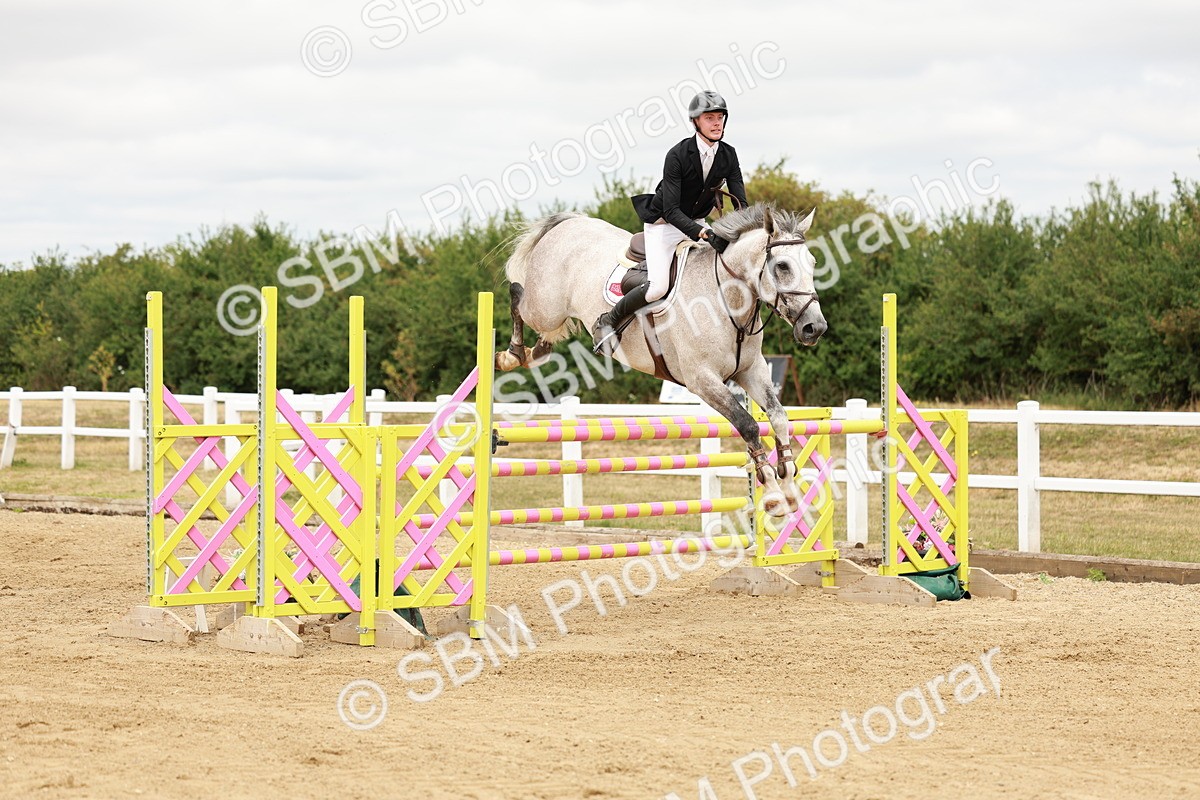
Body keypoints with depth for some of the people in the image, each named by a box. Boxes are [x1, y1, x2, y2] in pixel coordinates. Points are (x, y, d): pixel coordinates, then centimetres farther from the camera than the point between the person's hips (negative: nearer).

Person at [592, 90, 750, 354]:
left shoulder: (728, 156, -8)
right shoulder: (677, 155, -25)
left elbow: (741, 203, -6)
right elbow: (670, 210, -29)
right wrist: (705, 234, -41)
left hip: (697, 222, 6)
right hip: (664, 223, -6)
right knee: (658, 286, -23)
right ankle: (608, 323, -2)